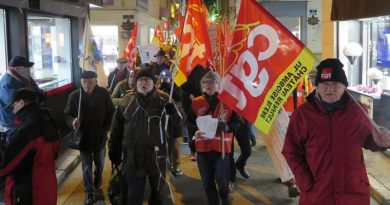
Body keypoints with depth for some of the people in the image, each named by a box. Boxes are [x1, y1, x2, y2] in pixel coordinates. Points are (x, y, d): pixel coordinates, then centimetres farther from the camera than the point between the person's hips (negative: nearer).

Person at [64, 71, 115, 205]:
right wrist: (72, 122, -30)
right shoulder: (74, 96, -16)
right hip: (83, 137, -2)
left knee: (99, 162, 24)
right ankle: (89, 192, 23)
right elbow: (67, 115, -8)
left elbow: (111, 112, -1)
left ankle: (98, 179, 55)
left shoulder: (104, 94, -13)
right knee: (86, 167, 6)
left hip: (100, 136, 2)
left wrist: (105, 129, -7)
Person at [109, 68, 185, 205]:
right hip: (132, 157, 0)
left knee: (157, 191, 18)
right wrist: (114, 151, 5)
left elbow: (179, 120, -10)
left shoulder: (163, 99, -4)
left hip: (157, 155, 0)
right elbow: (116, 129, 5)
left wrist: (174, 111, -32)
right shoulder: (127, 101, 0)